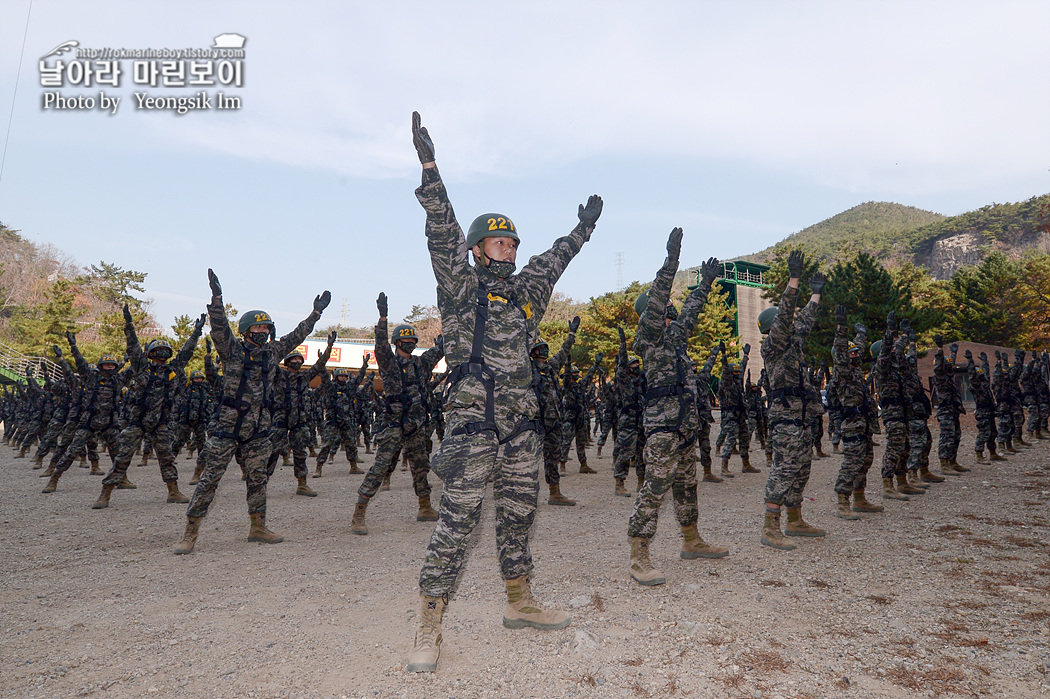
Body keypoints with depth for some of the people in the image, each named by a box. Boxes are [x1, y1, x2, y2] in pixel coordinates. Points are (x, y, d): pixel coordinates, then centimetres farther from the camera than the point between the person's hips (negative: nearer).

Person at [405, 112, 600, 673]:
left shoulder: (524, 289, 18)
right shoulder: (462, 284, 1)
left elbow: (554, 260, 32)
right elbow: (443, 232, -10)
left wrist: (584, 226, 41)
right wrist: (429, 168, -18)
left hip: (521, 422, 7)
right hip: (474, 420, -7)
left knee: (518, 513, 14)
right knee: (456, 520, -8)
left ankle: (519, 604, 29)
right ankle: (428, 628, 0)